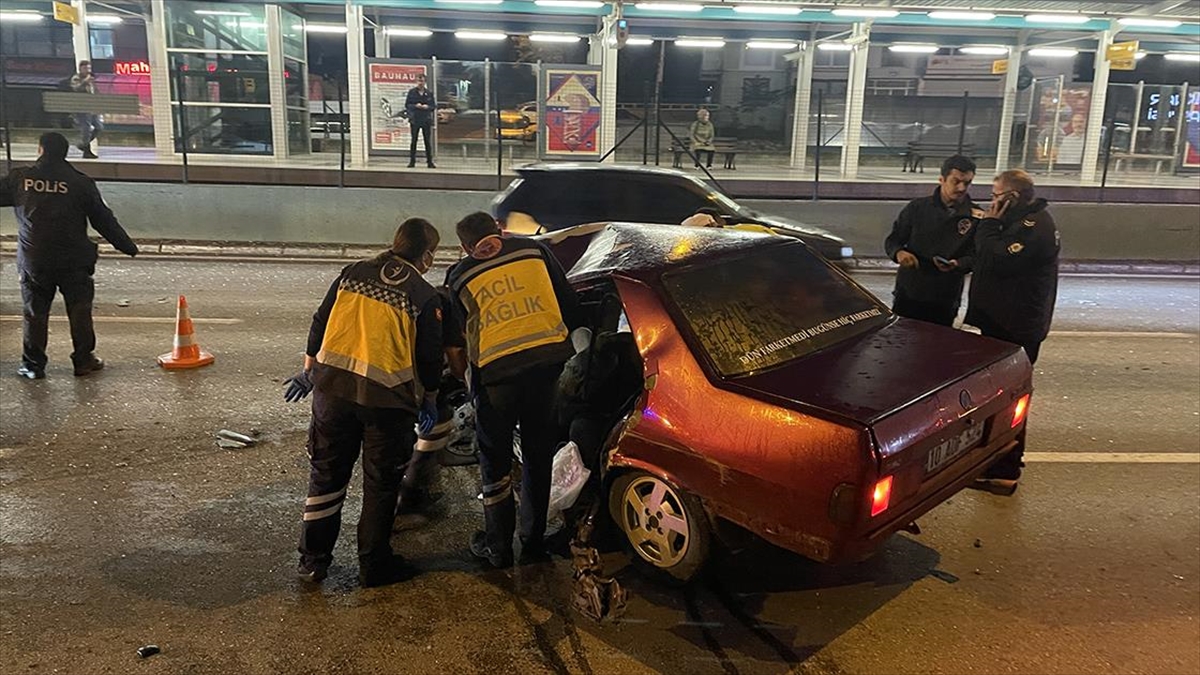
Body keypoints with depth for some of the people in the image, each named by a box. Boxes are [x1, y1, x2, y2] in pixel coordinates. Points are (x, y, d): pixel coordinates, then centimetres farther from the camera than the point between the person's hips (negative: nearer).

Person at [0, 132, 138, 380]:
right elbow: (103, 220, 0)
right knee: (79, 310, 7)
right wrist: (128, 246, 8)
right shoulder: (81, 182, -3)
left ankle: (32, 364, 14)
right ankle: (84, 360, 11)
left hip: (33, 260, 1)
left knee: (35, 313, 9)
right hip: (74, 261, -1)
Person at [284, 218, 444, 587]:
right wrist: (429, 399, 16)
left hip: (332, 386, 4)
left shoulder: (353, 272, 9)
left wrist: (309, 368, 24)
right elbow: (429, 355, 1)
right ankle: (374, 564, 21)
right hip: (387, 396, -3)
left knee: (326, 473, 16)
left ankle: (313, 560, 24)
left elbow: (320, 323, 12)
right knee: (381, 483, 11)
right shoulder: (425, 296, -2)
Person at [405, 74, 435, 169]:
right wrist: (415, 106, -14)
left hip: (426, 120, 1)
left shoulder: (429, 93, 7)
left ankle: (429, 162, 8)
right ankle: (412, 161, 8)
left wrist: (427, 107, -12)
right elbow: (407, 105, 2)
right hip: (414, 120, -1)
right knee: (413, 141, 3)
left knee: (428, 141, 3)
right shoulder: (411, 92, 3)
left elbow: (433, 106, 8)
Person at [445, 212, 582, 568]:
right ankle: (534, 541, 28)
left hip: (496, 370, -1)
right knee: (538, 457, 17)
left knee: (495, 461, 15)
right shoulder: (535, 250, 11)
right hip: (549, 362, 2)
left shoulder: (460, 277, 10)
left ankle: (498, 546, 22)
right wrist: (570, 339, 24)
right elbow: (569, 303, 11)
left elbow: (463, 330, 16)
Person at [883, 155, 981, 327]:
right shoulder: (917, 208, 2)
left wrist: (957, 264, -21)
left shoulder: (977, 217, 0)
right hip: (907, 294, 1)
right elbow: (892, 240, 6)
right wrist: (899, 253, -16)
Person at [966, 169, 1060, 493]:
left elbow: (997, 261, -25)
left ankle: (1003, 472, -2)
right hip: (1006, 321, 11)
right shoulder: (1024, 220, 16)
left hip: (1015, 327, -11)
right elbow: (990, 256, 19)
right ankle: (999, 460, 32)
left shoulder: (1035, 226, -18)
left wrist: (989, 224, -14)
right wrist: (991, 226, 5)